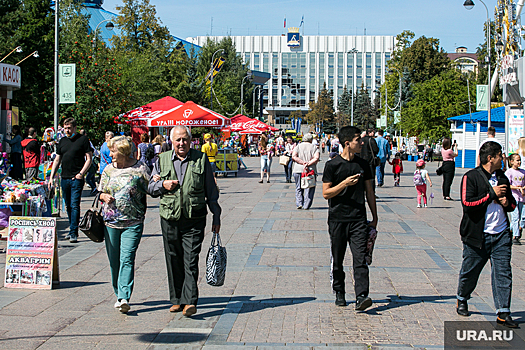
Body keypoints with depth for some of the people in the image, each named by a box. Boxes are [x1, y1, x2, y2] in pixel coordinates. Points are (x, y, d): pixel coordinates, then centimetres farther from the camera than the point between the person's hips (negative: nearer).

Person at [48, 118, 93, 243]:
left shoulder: (83, 139, -1)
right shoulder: (62, 141, 14)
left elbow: (89, 159, -3)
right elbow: (57, 160, 17)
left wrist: (81, 173, -14)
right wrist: (51, 177, 9)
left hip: (76, 179, -6)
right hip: (64, 178, 6)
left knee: (75, 205, -10)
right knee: (68, 206, 10)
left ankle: (74, 233, -10)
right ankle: (72, 230, 20)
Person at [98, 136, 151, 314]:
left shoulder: (140, 168, -2)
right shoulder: (108, 169, 11)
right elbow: (100, 192, 18)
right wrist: (104, 197, -4)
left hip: (133, 222, -4)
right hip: (110, 221, 4)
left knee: (127, 259, -13)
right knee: (114, 261, 8)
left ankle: (124, 298, -16)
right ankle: (119, 295, 22)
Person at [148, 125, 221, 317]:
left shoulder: (201, 159, 5)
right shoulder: (162, 160, 9)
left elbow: (211, 191, 9)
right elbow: (150, 188, 16)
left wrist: (216, 216, 8)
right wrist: (162, 185, -6)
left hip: (194, 220, -3)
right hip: (169, 219, 3)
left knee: (190, 261, -9)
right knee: (174, 262, 9)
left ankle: (190, 301, -11)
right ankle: (177, 299, 20)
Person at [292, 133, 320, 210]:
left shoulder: (298, 146, 9)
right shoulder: (314, 148, 7)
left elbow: (294, 156, -5)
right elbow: (316, 158, -10)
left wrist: (303, 162, -9)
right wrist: (308, 164, -12)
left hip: (298, 170, 1)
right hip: (311, 170, -1)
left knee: (299, 188, 14)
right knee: (309, 189, 6)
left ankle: (299, 203, 3)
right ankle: (306, 205, 2)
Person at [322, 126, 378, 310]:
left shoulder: (363, 164, 10)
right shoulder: (332, 165, -2)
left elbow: (369, 192, 16)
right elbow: (326, 193, -4)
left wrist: (374, 217, 14)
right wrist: (344, 183, -18)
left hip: (358, 219, 2)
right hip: (337, 219, -2)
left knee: (360, 259, -10)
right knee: (337, 260, 8)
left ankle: (361, 297, -16)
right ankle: (339, 293, 24)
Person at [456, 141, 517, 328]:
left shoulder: (502, 177, 14)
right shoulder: (471, 177, -7)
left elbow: (512, 203, 25)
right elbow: (467, 203, -19)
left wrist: (507, 202, 1)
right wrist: (492, 194, -17)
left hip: (501, 235, 5)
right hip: (477, 235, -5)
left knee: (503, 273, -3)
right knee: (470, 271, 9)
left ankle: (503, 313, -1)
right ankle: (462, 299, 35)